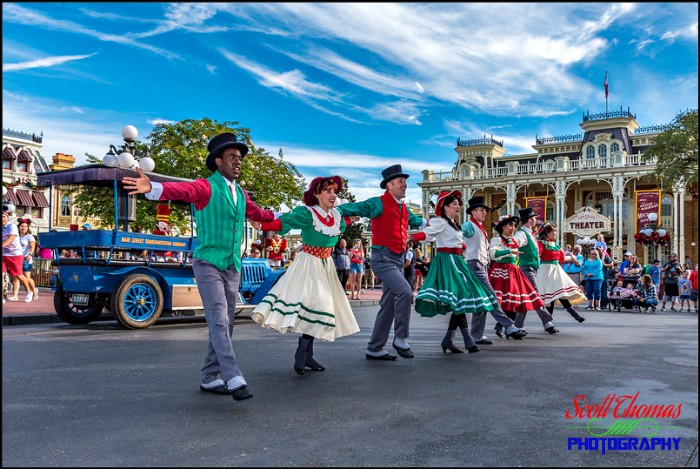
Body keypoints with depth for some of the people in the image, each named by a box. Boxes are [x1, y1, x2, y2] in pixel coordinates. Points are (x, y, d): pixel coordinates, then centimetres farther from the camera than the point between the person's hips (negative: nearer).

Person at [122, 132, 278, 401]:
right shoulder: (206, 187, -9)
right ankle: (234, 380, -16)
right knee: (218, 321, -15)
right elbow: (182, 190, -30)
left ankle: (210, 379, 20)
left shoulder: (240, 194, 13)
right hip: (208, 264, -7)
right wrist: (153, 189, -50)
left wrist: (276, 216, 49)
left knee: (225, 325, 9)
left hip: (232, 267, 7)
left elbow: (256, 213, 33)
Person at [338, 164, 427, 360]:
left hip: (398, 260, 9)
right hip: (383, 258, -9)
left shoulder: (403, 209, 19)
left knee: (388, 305, 9)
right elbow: (354, 208, -17)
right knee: (405, 291, -24)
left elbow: (416, 222, 40)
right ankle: (401, 339, -10)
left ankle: (374, 349, 17)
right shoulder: (379, 203, -6)